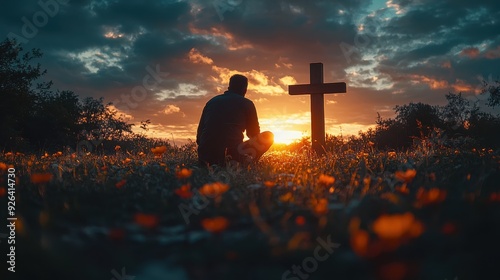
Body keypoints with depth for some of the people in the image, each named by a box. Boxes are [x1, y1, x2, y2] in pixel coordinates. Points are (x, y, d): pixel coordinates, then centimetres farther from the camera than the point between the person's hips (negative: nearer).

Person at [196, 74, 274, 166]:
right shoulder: (246, 103, 9)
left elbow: (200, 131, 20)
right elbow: (254, 134, 17)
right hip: (230, 152, -5)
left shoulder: (212, 101, 20)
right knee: (268, 136, 12)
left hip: (206, 154, 6)